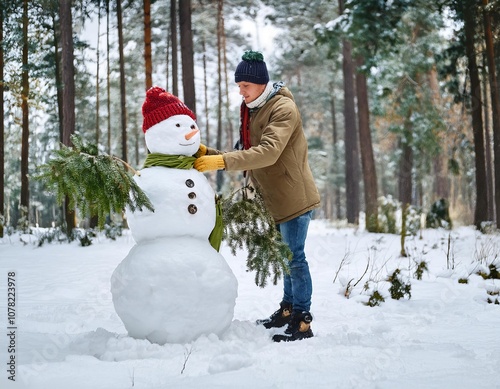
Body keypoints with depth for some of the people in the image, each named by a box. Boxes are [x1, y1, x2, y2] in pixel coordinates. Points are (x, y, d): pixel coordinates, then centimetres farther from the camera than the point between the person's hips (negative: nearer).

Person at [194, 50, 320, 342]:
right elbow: (246, 156, 7)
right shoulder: (252, 111, 11)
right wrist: (209, 154, -7)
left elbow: (268, 152, -30)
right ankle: (288, 309, 30)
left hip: (294, 197, -9)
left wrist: (223, 161, -36)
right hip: (275, 199, 9)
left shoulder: (283, 108, -16)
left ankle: (302, 323, 1)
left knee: (294, 257, -6)